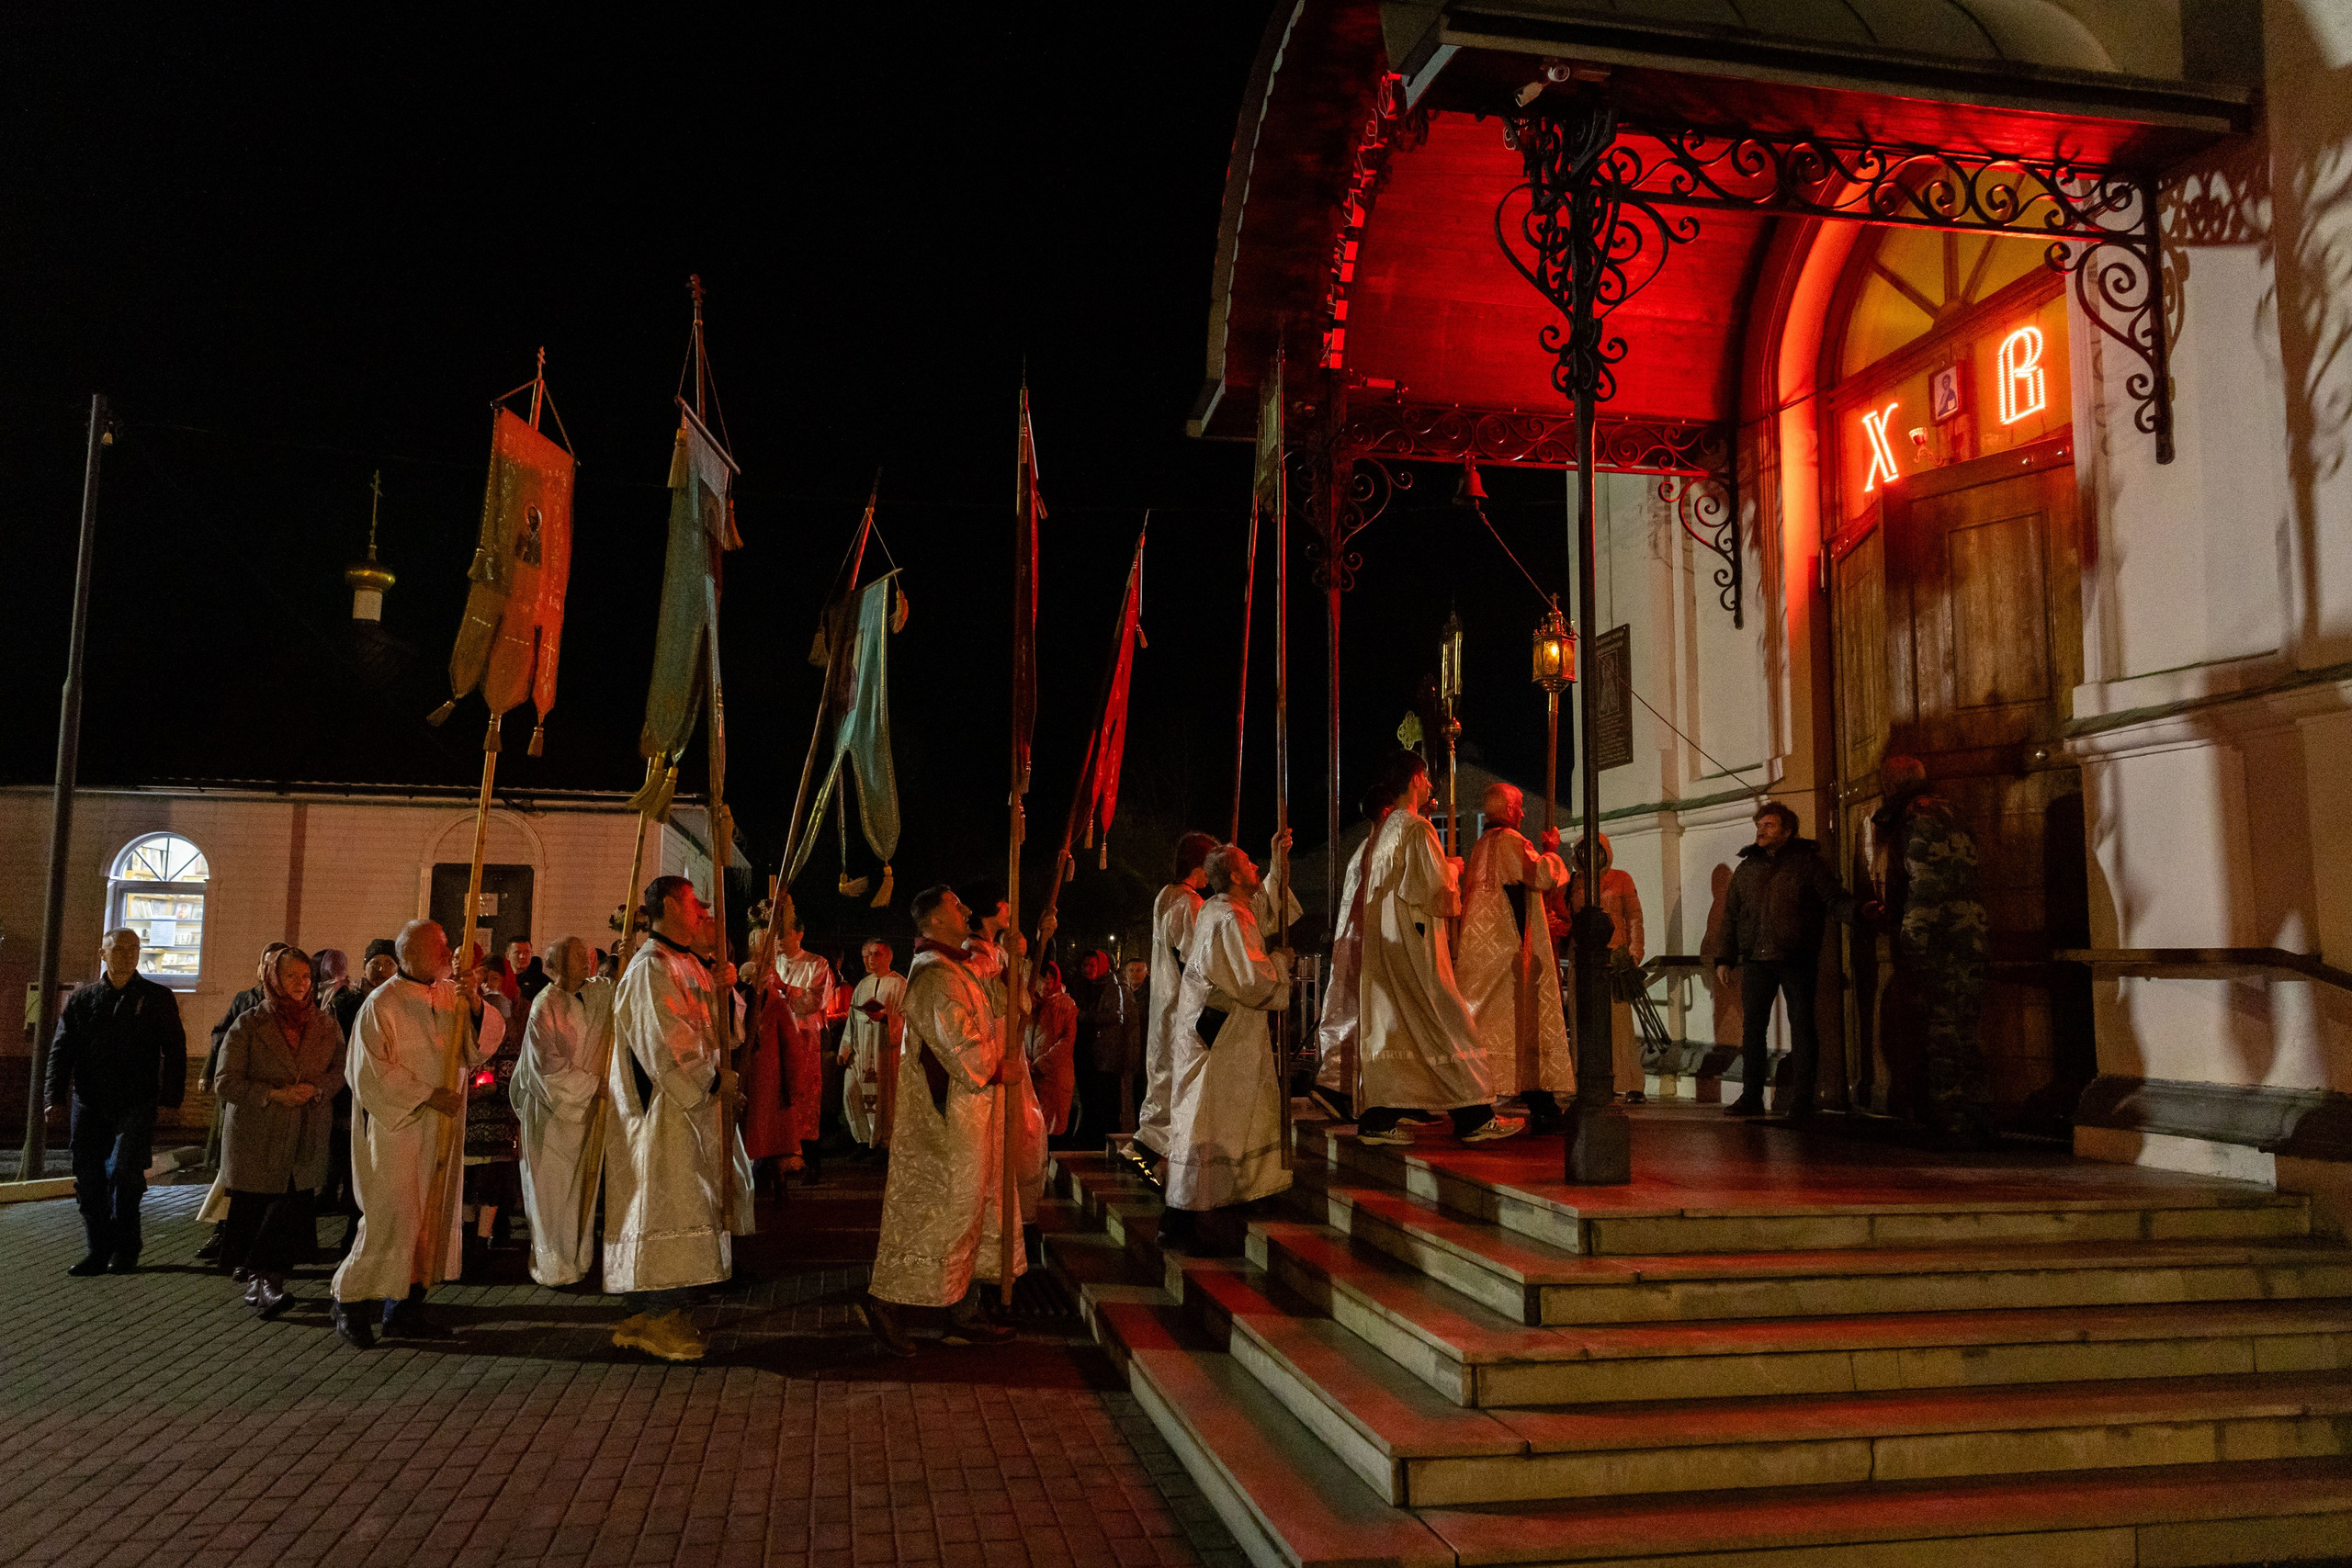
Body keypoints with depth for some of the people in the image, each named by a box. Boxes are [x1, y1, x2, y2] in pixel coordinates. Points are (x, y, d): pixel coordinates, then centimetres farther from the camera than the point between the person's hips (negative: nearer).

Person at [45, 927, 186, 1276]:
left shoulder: (157, 999, 4)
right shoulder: (82, 999, 10)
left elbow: (174, 1051, 4)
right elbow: (61, 1049, 9)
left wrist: (170, 1096, -4)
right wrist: (56, 1095, -2)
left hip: (136, 1105, -3)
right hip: (89, 1104, 3)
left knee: (124, 1171, -13)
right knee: (88, 1179, 4)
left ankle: (125, 1246, 4)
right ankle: (99, 1250, 15)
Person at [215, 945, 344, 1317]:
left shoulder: (326, 1024, 9)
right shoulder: (248, 1024, 0)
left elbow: (341, 1070, 9)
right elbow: (227, 1081, -4)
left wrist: (316, 1089, -11)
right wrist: (275, 1094, -15)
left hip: (306, 1142, 2)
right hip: (256, 1139, -2)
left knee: (292, 1214, -2)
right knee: (255, 1213, 0)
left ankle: (269, 1281, 10)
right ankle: (257, 1281, 13)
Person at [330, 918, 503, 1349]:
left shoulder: (451, 995, 6)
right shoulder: (382, 1004, -10)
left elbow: (482, 1046, 0)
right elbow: (373, 1072, -12)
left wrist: (475, 1005, -17)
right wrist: (428, 1096, -15)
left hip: (440, 1128, 6)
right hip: (395, 1126, -6)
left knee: (433, 1214, 8)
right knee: (393, 1216, -7)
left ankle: (404, 1307, 17)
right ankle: (351, 1302, 10)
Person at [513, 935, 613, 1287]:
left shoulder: (594, 995, 3)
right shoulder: (545, 1006, -15)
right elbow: (550, 1064, -16)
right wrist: (593, 1085, -12)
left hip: (586, 1109, 6)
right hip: (552, 1110, -6)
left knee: (581, 1186, 11)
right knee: (553, 1189, 2)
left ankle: (578, 1259, 21)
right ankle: (553, 1267, 12)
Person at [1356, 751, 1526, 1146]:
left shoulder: (1386, 830, 16)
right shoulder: (1417, 827, -12)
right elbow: (1438, 887, -16)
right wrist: (1454, 869, 3)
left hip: (1386, 944, 9)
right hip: (1415, 940, -9)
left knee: (1392, 1022, 7)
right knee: (1446, 1023, -4)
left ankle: (1379, 1120, 4)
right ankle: (1474, 1118, 0)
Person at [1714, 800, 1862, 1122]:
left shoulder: (1807, 862, 4)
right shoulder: (1746, 869, 16)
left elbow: (1835, 898, -2)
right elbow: (1731, 917, 18)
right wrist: (1725, 959, 12)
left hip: (1797, 961, -3)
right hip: (1756, 961, 4)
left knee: (1802, 1028, -1)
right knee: (1752, 1028, 2)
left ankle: (1801, 1100, 4)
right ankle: (1751, 1097, 10)